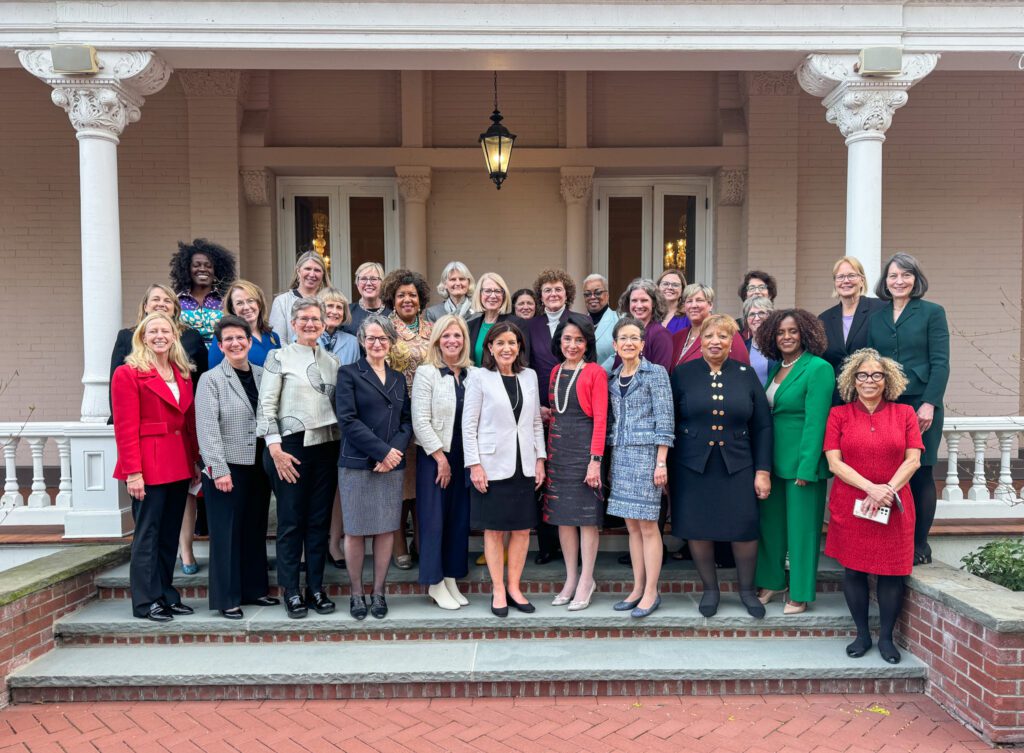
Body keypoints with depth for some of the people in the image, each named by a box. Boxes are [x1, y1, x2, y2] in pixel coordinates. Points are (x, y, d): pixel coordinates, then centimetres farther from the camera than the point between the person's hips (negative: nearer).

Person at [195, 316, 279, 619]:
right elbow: (207, 428, -11)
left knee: (256, 529, 13)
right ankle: (227, 598, 13)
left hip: (259, 466, 5)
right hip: (227, 468, -4)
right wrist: (219, 469, -17)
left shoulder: (262, 375, 8)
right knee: (227, 533, 2)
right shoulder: (211, 380, -4)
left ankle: (255, 589, 26)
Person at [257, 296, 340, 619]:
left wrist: (342, 443, 4)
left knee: (320, 520, 8)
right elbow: (266, 405, -5)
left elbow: (340, 405, 13)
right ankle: (291, 592, 13)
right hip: (291, 446, -4)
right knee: (291, 521, 2)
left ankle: (316, 588, 19)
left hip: (326, 446, 4)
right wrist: (275, 448, -13)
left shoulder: (332, 361, 12)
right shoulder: (279, 357, 0)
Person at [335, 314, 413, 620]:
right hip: (357, 463, -3)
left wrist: (395, 452, -9)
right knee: (356, 530, 2)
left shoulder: (399, 378, 14)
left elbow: (407, 421, 9)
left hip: (392, 464, 4)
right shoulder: (349, 373, 1)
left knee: (387, 528, 6)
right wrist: (382, 451, -13)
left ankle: (378, 592, 17)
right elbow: (347, 420, -9)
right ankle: (356, 594, 16)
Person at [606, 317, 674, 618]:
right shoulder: (613, 379, 13)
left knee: (647, 524, -3)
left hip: (646, 454, -5)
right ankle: (638, 588, 17)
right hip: (620, 456, 6)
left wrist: (661, 462, -13)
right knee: (632, 525, 9)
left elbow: (664, 420, -8)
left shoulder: (655, 373, -3)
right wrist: (609, 459, 11)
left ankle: (651, 593, 5)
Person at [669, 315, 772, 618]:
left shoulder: (746, 375, 4)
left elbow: (762, 426, 5)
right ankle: (710, 589, 27)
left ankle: (747, 590, 25)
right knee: (697, 529, 6)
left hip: (737, 467, 1)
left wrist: (763, 470, 0)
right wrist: (664, 468, 0)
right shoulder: (682, 374, 1)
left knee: (745, 529, 2)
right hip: (692, 467, 0)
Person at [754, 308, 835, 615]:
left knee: (801, 527, 3)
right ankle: (771, 582, 29)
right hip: (774, 459, 7)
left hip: (802, 460, -7)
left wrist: (806, 467, -19)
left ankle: (800, 593, 17)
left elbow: (815, 420, -16)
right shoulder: (776, 368, 11)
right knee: (770, 521, 14)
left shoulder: (818, 368, -12)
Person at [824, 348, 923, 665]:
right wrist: (870, 487, -16)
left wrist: (887, 490, -14)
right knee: (853, 570, 4)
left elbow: (913, 460, 0)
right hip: (850, 505, 0)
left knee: (891, 572, 2)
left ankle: (886, 638, 19)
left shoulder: (905, 413, 5)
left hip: (893, 508, 1)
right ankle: (862, 635, 21)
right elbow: (834, 462, -5)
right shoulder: (839, 415, 2)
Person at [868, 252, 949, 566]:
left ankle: (919, 545, 11)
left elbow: (940, 362, -4)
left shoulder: (932, 312, 2)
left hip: (921, 405, -3)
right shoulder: (876, 318, 12)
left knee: (919, 473, 1)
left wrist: (929, 403, -14)